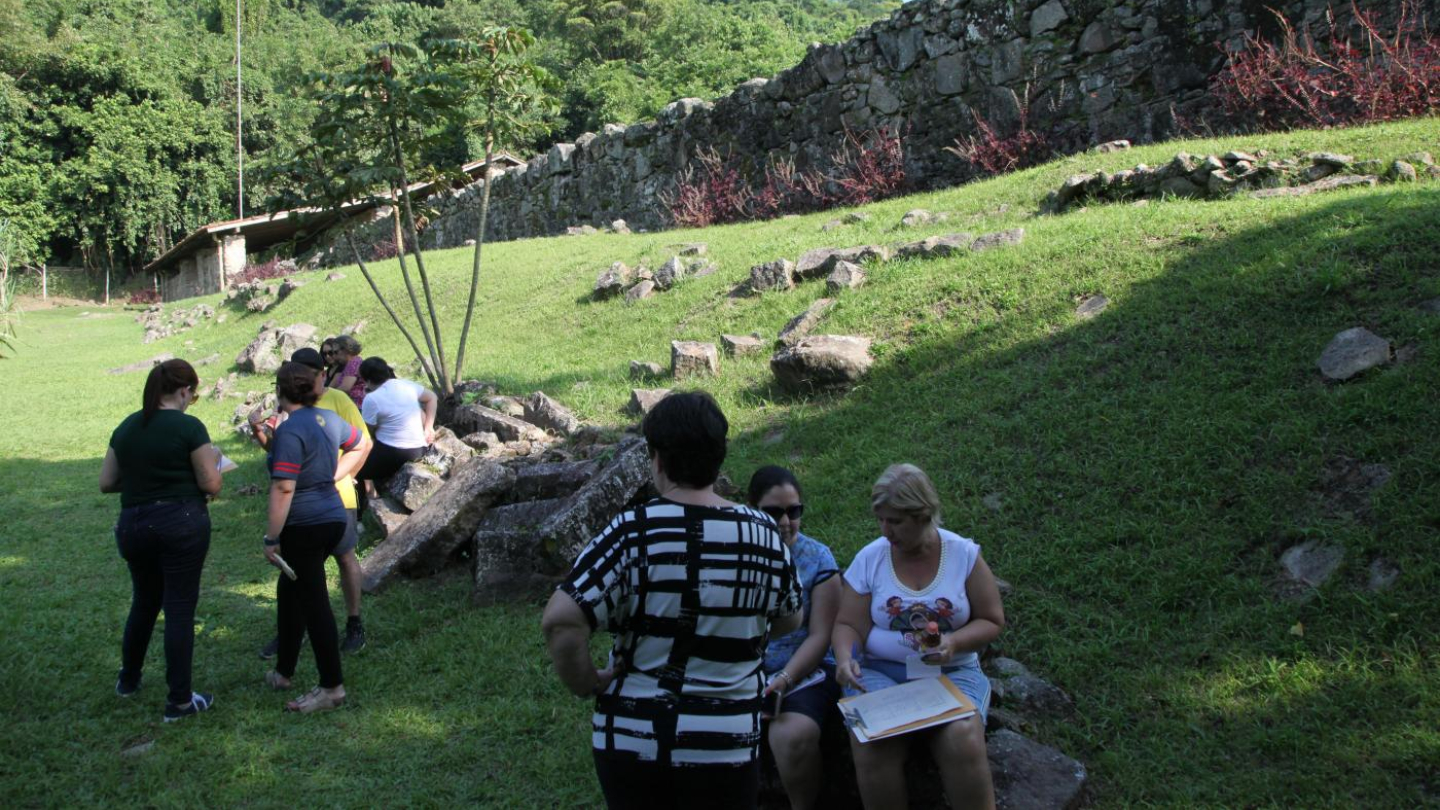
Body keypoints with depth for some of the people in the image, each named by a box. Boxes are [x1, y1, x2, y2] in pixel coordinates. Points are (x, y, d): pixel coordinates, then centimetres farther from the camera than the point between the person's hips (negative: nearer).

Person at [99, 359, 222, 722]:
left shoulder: (125, 428, 7)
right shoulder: (189, 427, -11)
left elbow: (106, 482, 10)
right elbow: (211, 485, -9)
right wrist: (212, 457, 9)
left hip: (132, 526, 6)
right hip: (181, 524, -6)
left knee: (144, 602, 24)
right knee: (180, 609, 1)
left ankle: (128, 679, 39)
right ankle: (179, 701, 6)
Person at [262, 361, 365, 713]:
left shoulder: (290, 430, -18)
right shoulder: (329, 419, 7)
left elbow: (284, 488, -21)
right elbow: (359, 444, 25)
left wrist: (272, 538, -17)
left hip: (303, 526, -9)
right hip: (334, 517, 9)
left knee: (313, 601, -1)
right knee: (290, 592, 22)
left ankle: (332, 686, 4)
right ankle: (283, 671, 33)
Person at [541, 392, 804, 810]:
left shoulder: (632, 533, -16)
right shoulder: (765, 534, -4)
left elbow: (560, 620, -23)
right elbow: (789, 620, 12)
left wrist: (585, 682, -8)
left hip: (631, 741, -1)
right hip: (725, 745, 2)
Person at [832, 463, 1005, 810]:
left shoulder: (964, 554, -1)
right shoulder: (869, 558, 0)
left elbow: (992, 621, 4)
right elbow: (848, 625, 1)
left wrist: (955, 642, -16)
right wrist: (845, 659, -21)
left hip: (952, 673, 0)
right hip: (880, 671, 1)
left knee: (962, 741, -31)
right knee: (872, 745, -29)